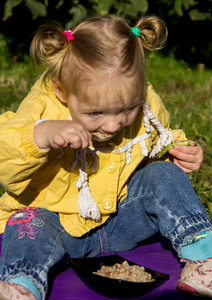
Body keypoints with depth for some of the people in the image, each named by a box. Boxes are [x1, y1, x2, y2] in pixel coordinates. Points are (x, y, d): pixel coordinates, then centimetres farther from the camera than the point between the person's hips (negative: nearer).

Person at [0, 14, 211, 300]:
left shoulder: (147, 105, -10)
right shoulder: (43, 109, -22)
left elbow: (162, 144, 14)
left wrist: (181, 155, -9)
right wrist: (41, 134, -46)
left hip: (121, 219, 3)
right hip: (61, 227, -2)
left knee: (165, 175, -16)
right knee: (27, 223, -31)